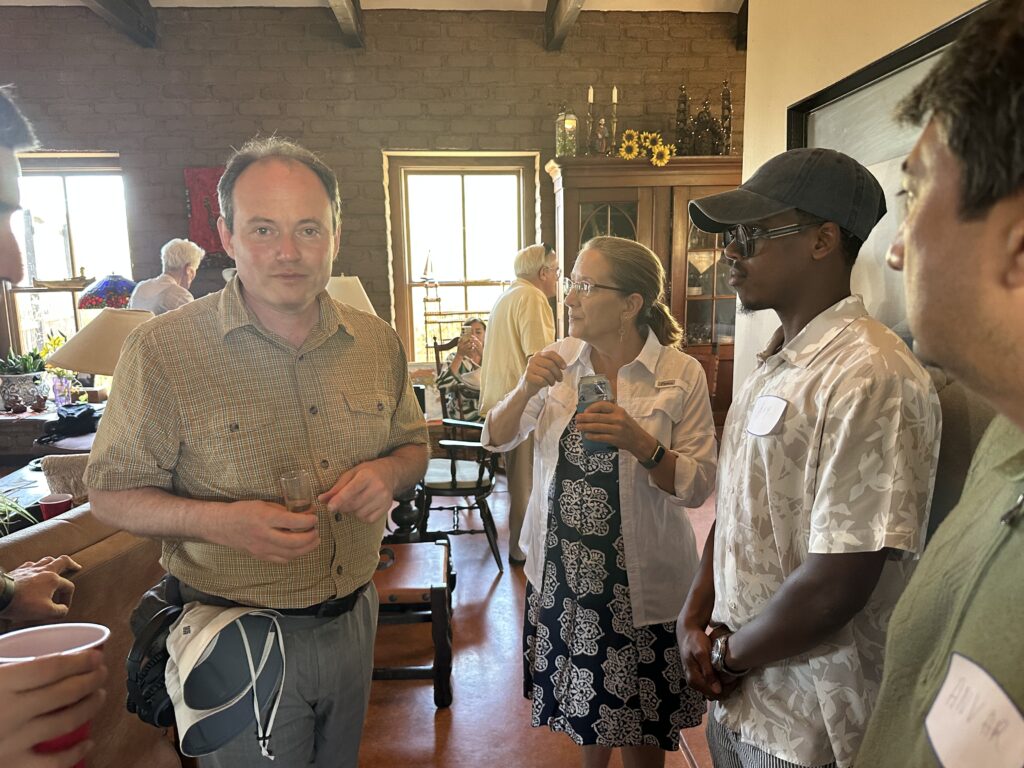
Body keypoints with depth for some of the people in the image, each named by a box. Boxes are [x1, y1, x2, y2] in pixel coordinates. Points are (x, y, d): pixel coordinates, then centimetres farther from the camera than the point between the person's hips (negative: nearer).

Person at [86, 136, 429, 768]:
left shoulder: (377, 341, -2)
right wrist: (216, 520, -26)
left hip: (354, 620, 5)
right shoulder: (162, 351, -15)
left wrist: (387, 471, -13)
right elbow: (111, 493, -8)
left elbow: (414, 445, 10)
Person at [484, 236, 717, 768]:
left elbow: (699, 486, -13)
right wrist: (525, 391, -17)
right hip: (562, 566, 4)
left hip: (638, 578, -3)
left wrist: (641, 444, -29)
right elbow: (497, 439, 2)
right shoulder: (558, 360, -3)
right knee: (582, 697, 22)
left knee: (639, 722, 15)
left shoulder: (682, 374, -13)